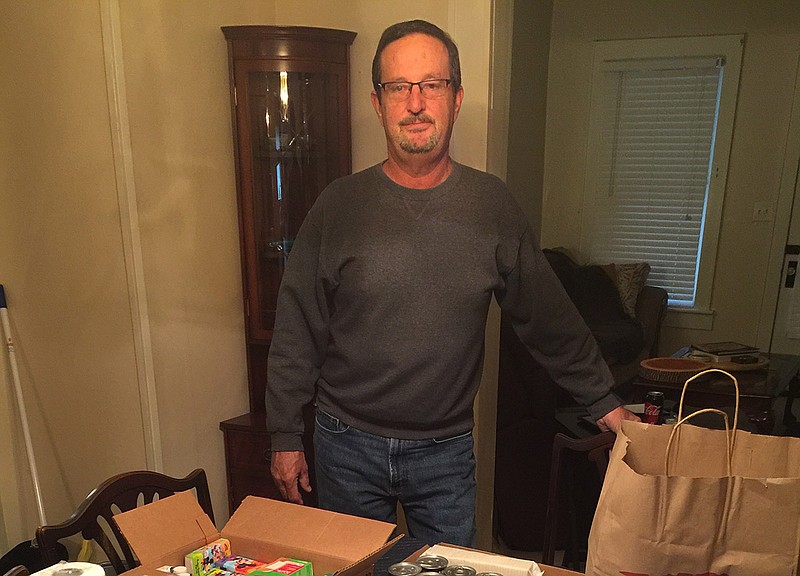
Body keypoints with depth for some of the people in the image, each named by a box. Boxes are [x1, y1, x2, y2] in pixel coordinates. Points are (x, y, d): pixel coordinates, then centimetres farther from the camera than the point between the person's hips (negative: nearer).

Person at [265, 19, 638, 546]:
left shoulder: (492, 205, -5)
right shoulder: (339, 206, -8)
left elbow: (549, 318, 4)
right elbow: (297, 331, -3)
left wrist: (604, 401, 9)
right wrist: (285, 437, -1)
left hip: (447, 450, 1)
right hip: (347, 447, 0)